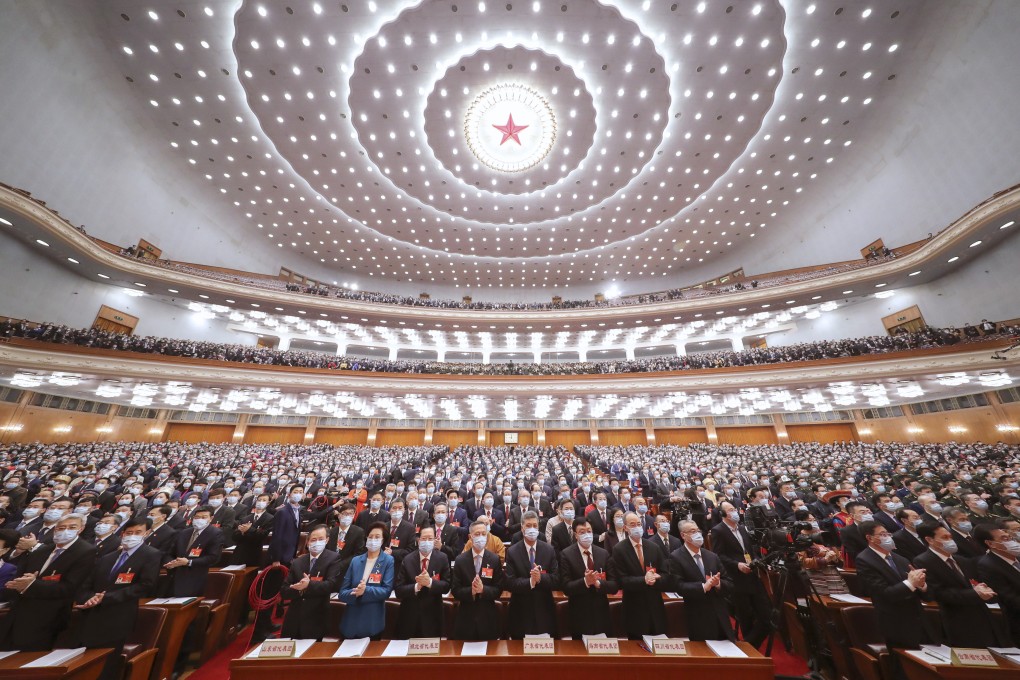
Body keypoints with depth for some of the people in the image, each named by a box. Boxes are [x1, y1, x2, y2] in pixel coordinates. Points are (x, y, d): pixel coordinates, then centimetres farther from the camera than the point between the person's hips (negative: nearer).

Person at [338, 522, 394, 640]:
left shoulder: (389, 561, -7)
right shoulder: (355, 560, 2)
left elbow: (387, 590, -13)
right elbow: (342, 593, 1)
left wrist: (365, 591, -26)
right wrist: (355, 593, -20)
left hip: (373, 623, -2)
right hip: (351, 622, 3)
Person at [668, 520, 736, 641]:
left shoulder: (712, 556, 7)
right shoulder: (676, 557, -10)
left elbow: (729, 584, 6)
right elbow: (679, 587, -17)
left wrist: (718, 583, -15)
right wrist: (703, 587, -26)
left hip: (720, 616, 5)